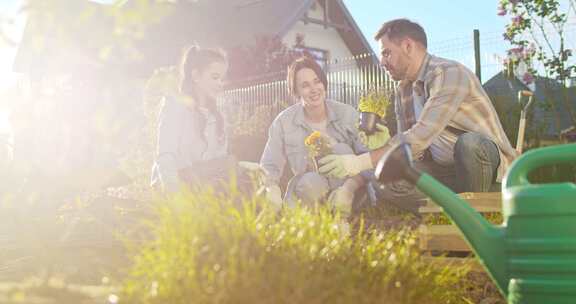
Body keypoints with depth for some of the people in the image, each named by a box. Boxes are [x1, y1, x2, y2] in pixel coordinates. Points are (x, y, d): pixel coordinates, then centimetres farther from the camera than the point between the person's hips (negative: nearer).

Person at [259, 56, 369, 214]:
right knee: (311, 182, -34)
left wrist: (349, 187, -31)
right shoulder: (283, 122, -5)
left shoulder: (348, 114, -6)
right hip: (308, 190, -1)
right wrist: (271, 188, -26)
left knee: (342, 150, -25)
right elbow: (269, 166, -2)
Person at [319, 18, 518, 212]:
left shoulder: (448, 73, -20)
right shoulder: (403, 90, 6)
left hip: (486, 158, -5)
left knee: (468, 143, -38)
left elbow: (421, 136, -32)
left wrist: (361, 162, -35)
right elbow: (408, 145, 2)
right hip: (444, 169, 5)